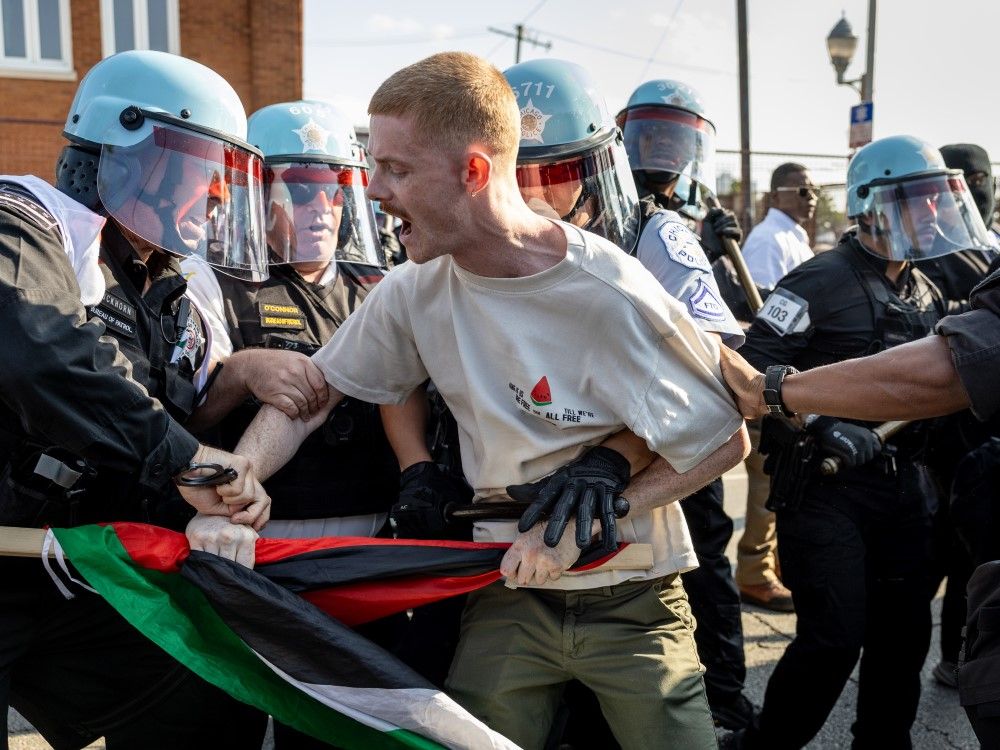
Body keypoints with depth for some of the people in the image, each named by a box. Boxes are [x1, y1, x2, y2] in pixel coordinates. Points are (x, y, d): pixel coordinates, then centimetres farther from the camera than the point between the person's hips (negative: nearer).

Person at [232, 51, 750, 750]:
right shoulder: (415, 291, -9)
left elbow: (726, 441, -14)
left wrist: (584, 521, -20)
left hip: (631, 604, -3)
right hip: (509, 595, 3)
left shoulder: (610, 296, -23)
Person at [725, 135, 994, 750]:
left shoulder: (929, 293, 14)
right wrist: (822, 428, -25)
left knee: (904, 631, 12)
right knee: (835, 637, -8)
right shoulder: (821, 282, -10)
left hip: (905, 485, 7)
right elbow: (755, 371, -18)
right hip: (825, 485, -7)